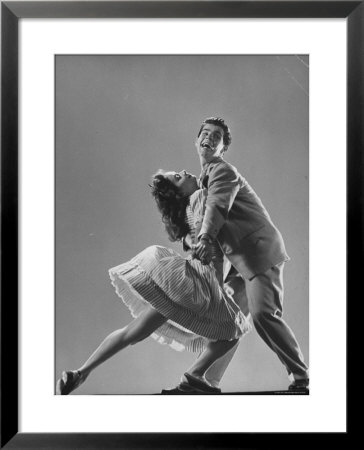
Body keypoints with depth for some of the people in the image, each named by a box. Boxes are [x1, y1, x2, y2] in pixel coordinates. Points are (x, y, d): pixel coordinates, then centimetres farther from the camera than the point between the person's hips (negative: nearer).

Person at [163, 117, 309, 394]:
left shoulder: (222, 170, -6)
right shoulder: (205, 177, 23)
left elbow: (218, 205, -27)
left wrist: (205, 238, -42)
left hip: (260, 250, -9)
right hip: (242, 260, 9)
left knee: (263, 313, -19)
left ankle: (302, 379, -5)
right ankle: (205, 381, 9)